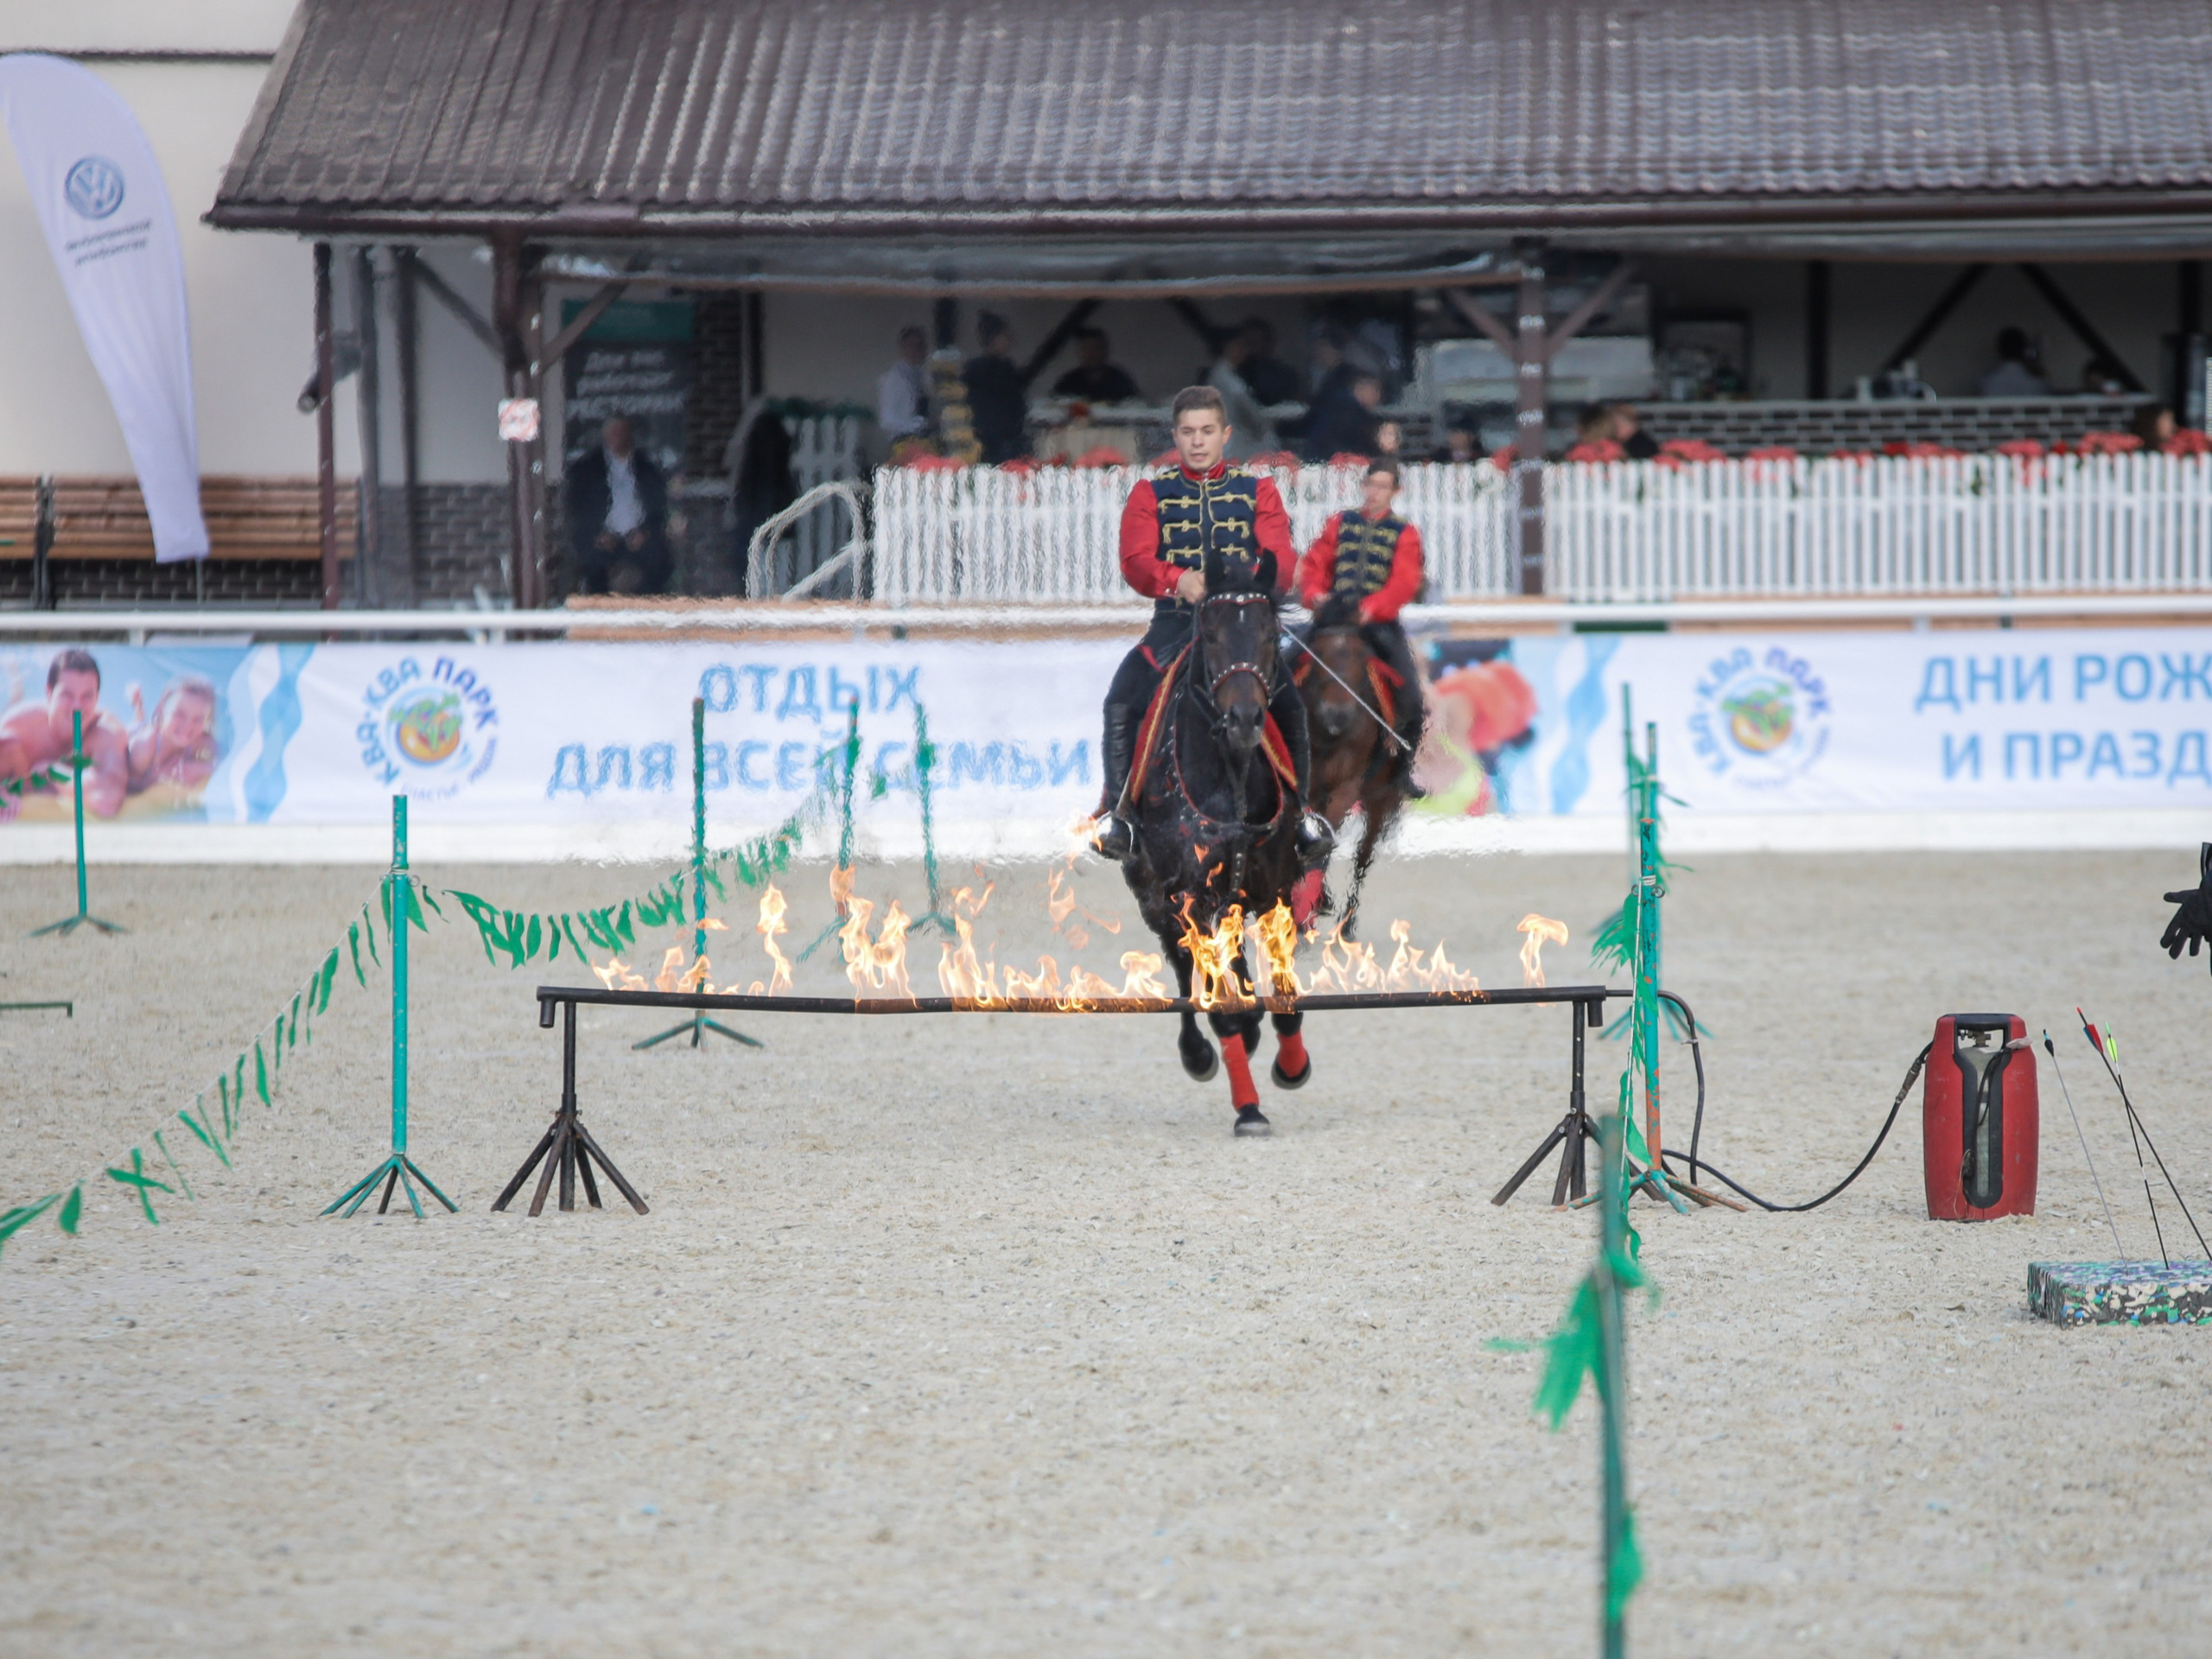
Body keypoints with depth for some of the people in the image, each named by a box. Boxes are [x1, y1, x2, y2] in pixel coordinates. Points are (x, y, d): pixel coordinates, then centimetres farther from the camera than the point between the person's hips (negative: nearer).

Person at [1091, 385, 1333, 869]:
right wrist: (1178, 580, -26)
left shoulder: (1258, 492, 12)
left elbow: (1279, 557, 0)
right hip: (1176, 619, 0)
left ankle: (1300, 810, -9)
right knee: (1122, 699, -23)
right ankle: (1116, 808, -11)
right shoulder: (1150, 494, 10)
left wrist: (1259, 576, -25)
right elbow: (1135, 561, -4)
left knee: (1288, 702, -23)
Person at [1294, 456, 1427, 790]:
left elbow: (1404, 583, -7)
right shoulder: (1340, 524, 12)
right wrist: (1313, 594, -15)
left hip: (1379, 622, -1)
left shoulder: (1404, 534, 6)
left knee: (1410, 698, -12)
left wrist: (1371, 607, -24)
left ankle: (1401, 771, 4)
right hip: (1334, 618, 1)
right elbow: (1315, 564, 7)